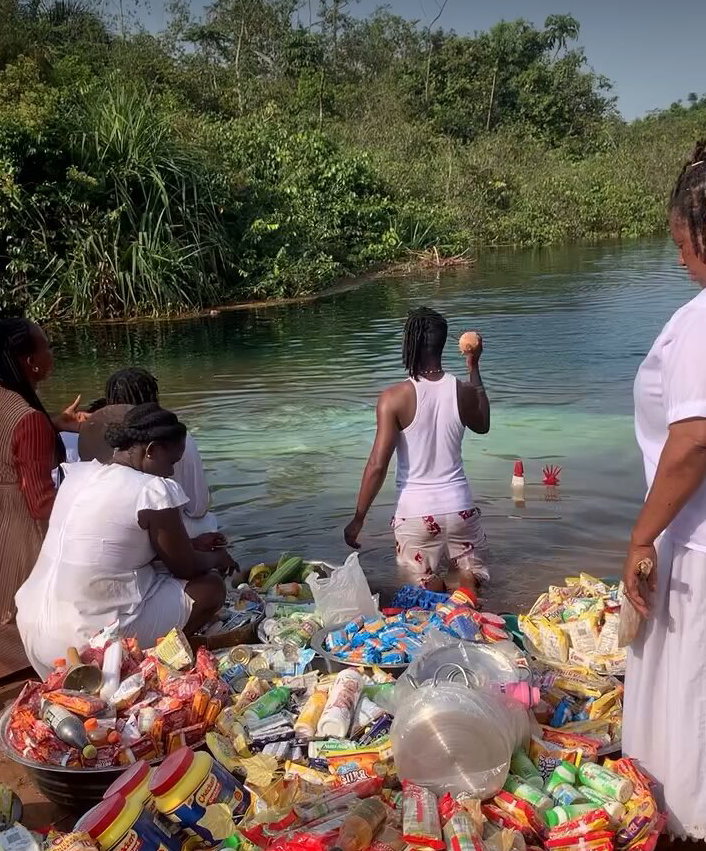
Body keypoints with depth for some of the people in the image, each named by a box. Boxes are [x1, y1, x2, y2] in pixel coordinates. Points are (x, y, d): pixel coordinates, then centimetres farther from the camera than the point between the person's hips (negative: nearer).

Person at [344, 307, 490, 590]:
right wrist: (474, 367, 23)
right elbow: (483, 426, 19)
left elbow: (378, 465, -16)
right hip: (459, 508, 3)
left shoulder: (394, 398, -14)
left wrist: (358, 519, -5)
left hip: (416, 513, -2)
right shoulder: (463, 392, -4)